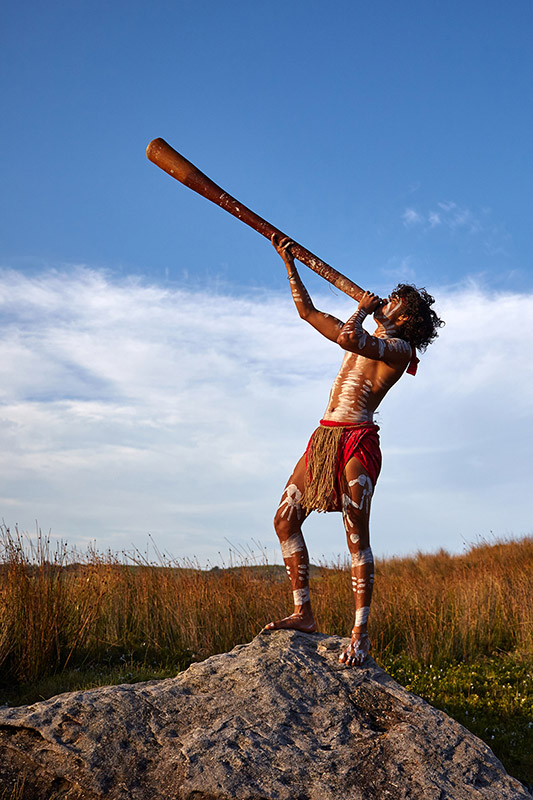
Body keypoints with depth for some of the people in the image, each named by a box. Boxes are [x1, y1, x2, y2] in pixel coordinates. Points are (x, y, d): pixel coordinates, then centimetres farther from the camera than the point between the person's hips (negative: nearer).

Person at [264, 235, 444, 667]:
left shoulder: (398, 348, -3)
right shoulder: (365, 336, 23)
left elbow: (348, 338, -22)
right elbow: (308, 312, 27)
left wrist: (363, 309, -1)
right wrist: (289, 263, 25)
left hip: (356, 440, -8)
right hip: (324, 437, 9)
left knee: (357, 538, -9)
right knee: (285, 519, 3)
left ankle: (361, 635, -2)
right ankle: (303, 613, 10)